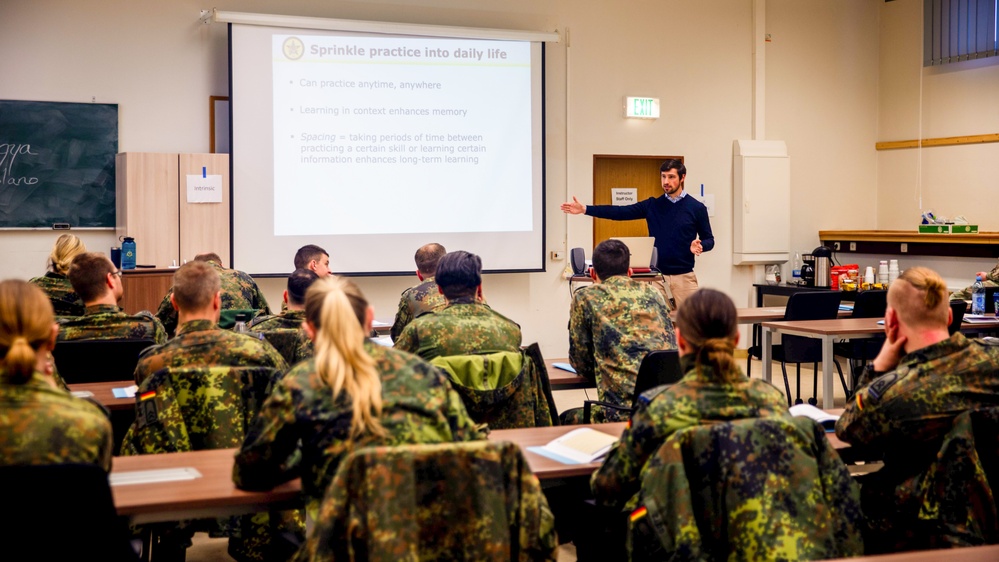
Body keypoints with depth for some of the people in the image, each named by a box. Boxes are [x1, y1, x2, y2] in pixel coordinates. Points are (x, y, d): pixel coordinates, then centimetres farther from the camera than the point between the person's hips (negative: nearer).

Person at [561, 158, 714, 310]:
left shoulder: (696, 207, -1)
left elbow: (709, 239, 4)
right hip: (656, 274, 2)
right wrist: (585, 209, -9)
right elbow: (621, 212, -1)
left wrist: (700, 245, -21)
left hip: (684, 276, -2)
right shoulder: (652, 205, 6)